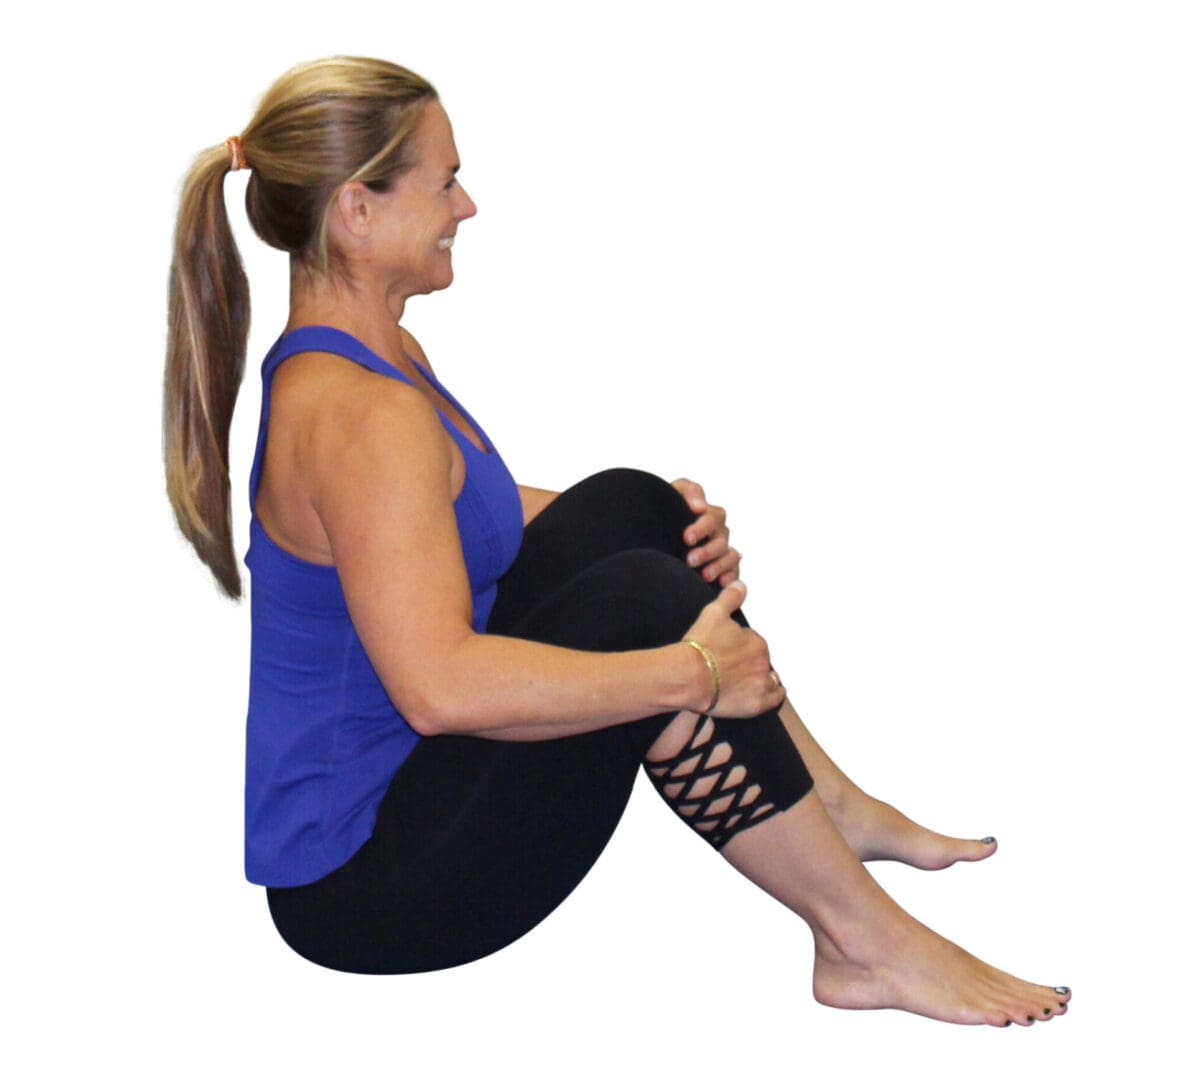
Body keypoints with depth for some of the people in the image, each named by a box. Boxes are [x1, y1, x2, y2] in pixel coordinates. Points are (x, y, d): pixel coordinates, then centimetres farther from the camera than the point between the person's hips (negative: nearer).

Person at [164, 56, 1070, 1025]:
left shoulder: (380, 353, 6)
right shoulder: (360, 417, -25)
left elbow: (472, 512, 21)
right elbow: (440, 683, -37)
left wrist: (676, 531, 5)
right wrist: (691, 674, -28)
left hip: (395, 768, 10)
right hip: (359, 884, -10)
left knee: (628, 509, 7)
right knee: (645, 604, -23)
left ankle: (833, 807, 13)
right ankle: (866, 944, -10)